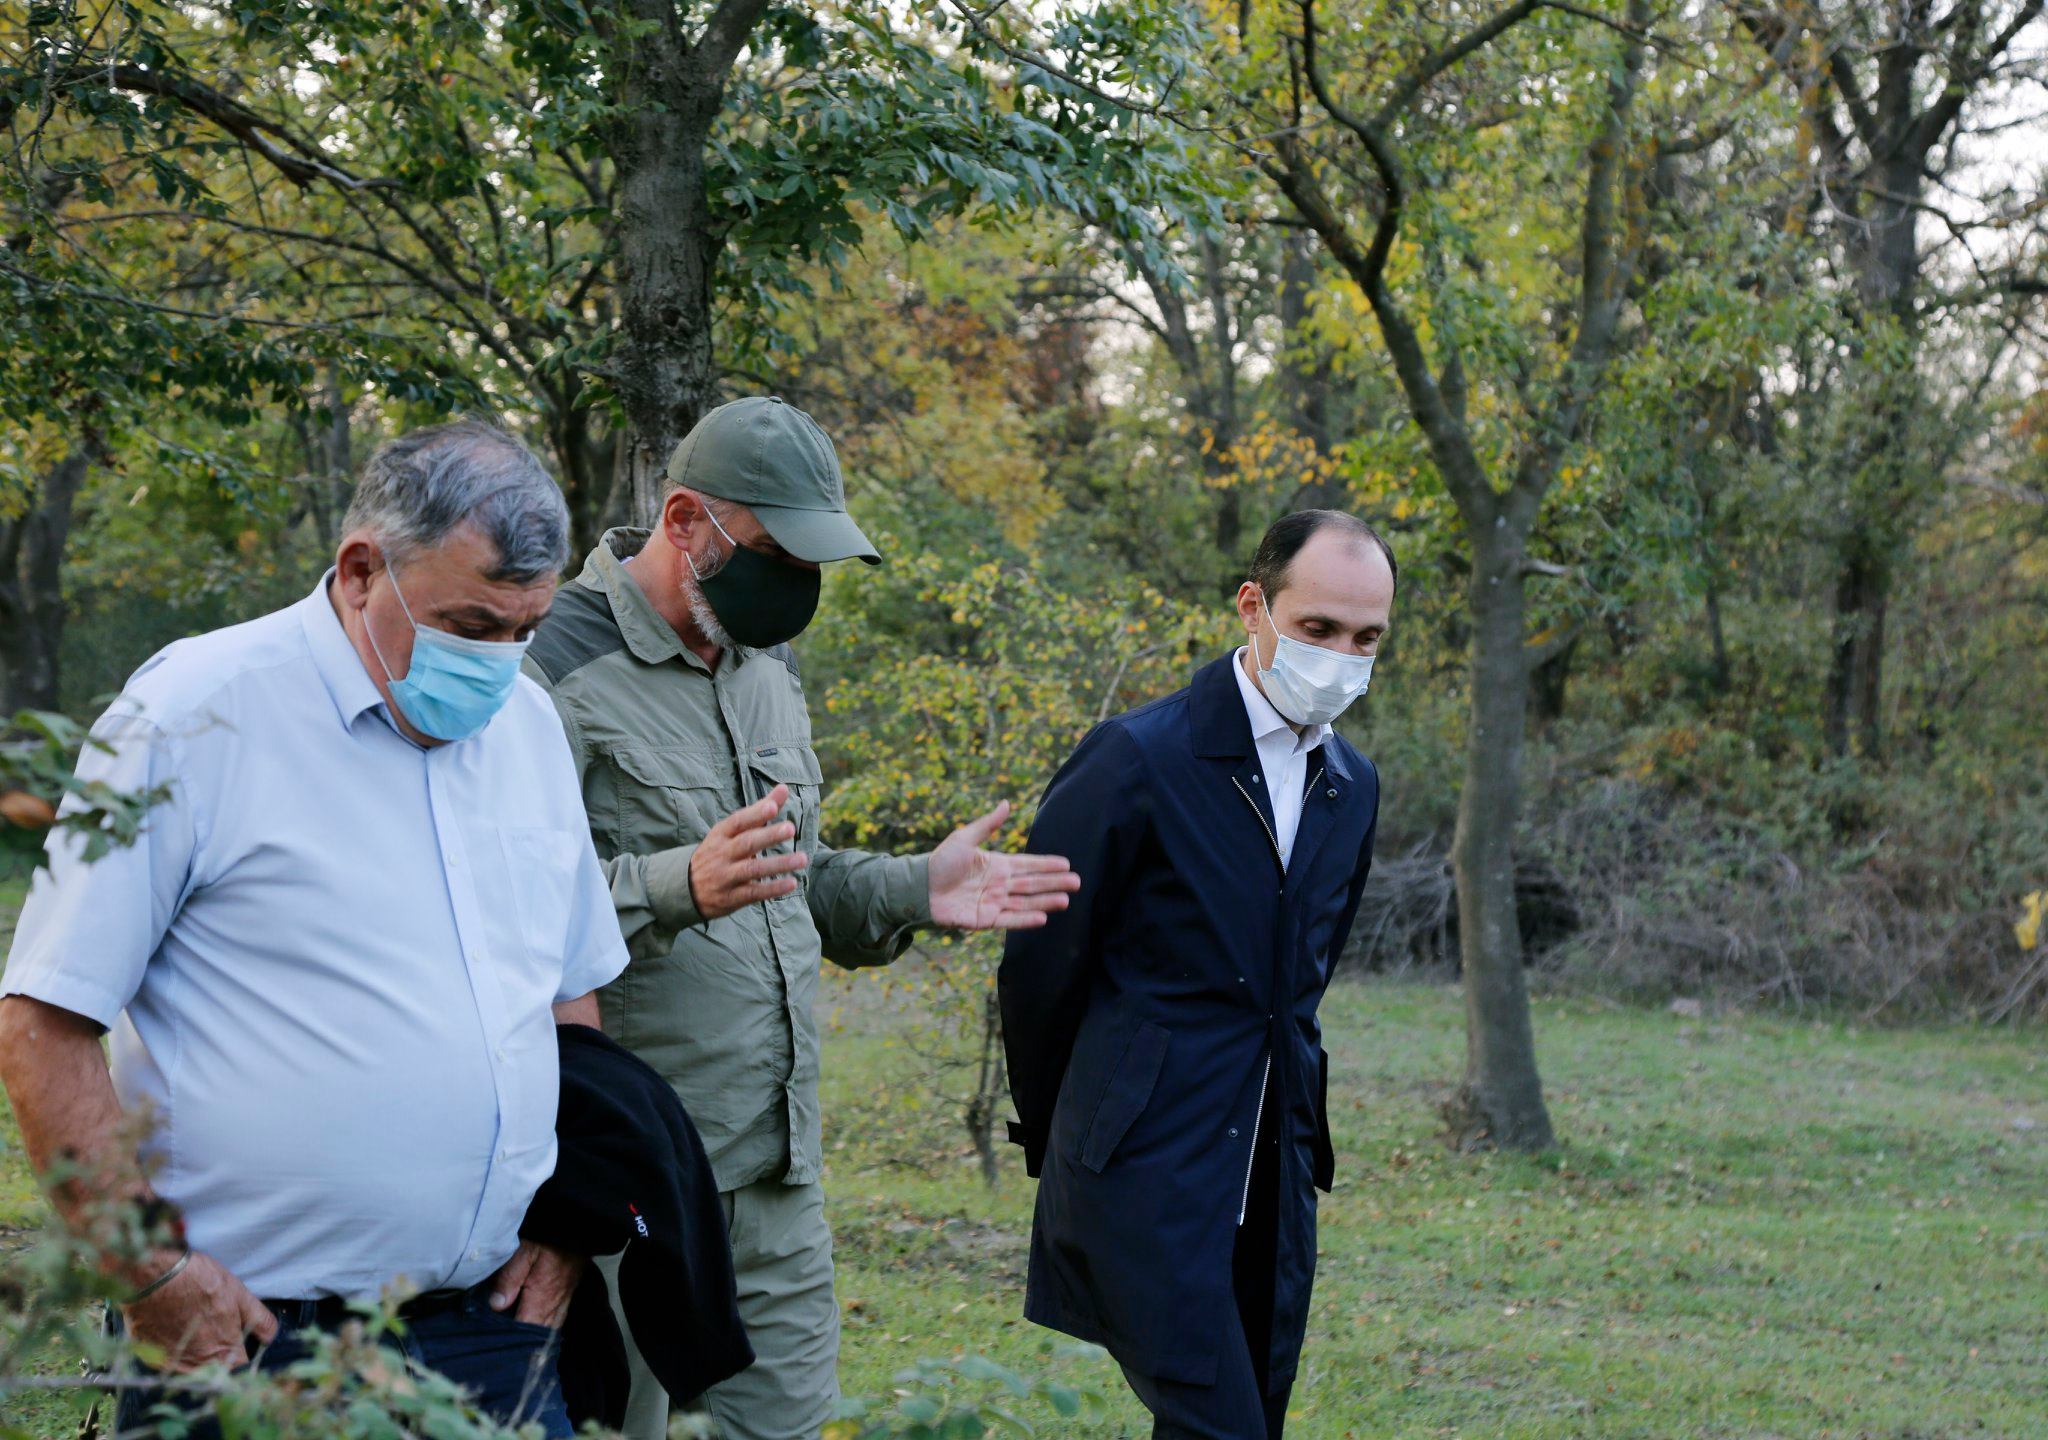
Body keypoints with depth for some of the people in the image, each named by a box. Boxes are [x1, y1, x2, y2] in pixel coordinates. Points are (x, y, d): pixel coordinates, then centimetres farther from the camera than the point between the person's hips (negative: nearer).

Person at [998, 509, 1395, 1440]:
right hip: (1149, 1178, -7)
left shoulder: (1354, 786, 11)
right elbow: (1040, 967, -3)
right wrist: (1049, 1133, 9)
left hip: (1273, 1186, 7)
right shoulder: (1139, 760, -10)